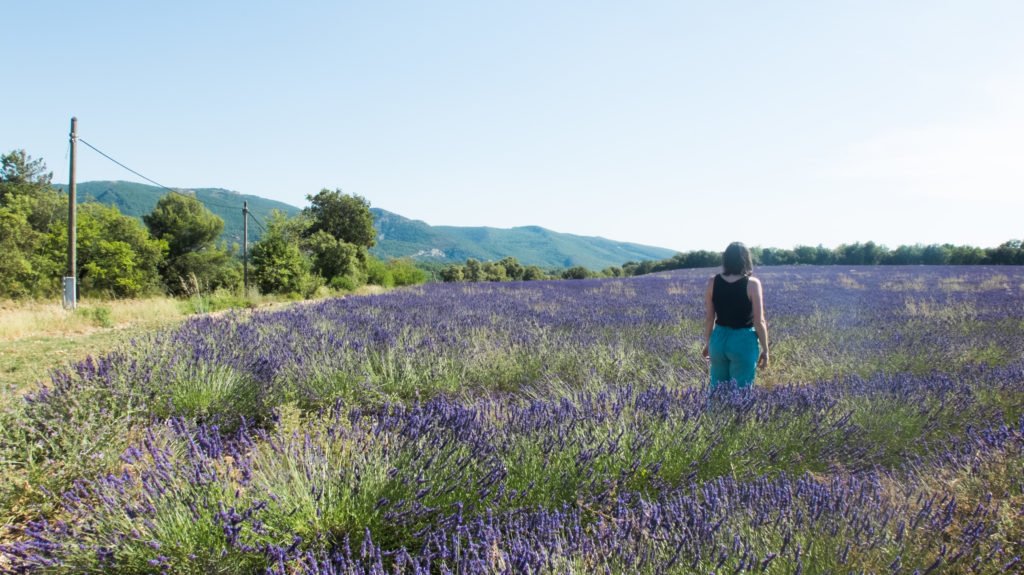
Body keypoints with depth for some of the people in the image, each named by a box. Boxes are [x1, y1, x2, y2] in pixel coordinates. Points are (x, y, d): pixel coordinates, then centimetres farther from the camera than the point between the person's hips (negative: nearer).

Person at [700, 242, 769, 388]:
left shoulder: (712, 282, -3)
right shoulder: (752, 283, -12)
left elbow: (709, 318, 3)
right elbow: (759, 322, -11)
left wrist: (707, 343, 16)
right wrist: (765, 350, 0)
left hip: (719, 339, 4)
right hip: (744, 342, -3)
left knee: (717, 389, 17)